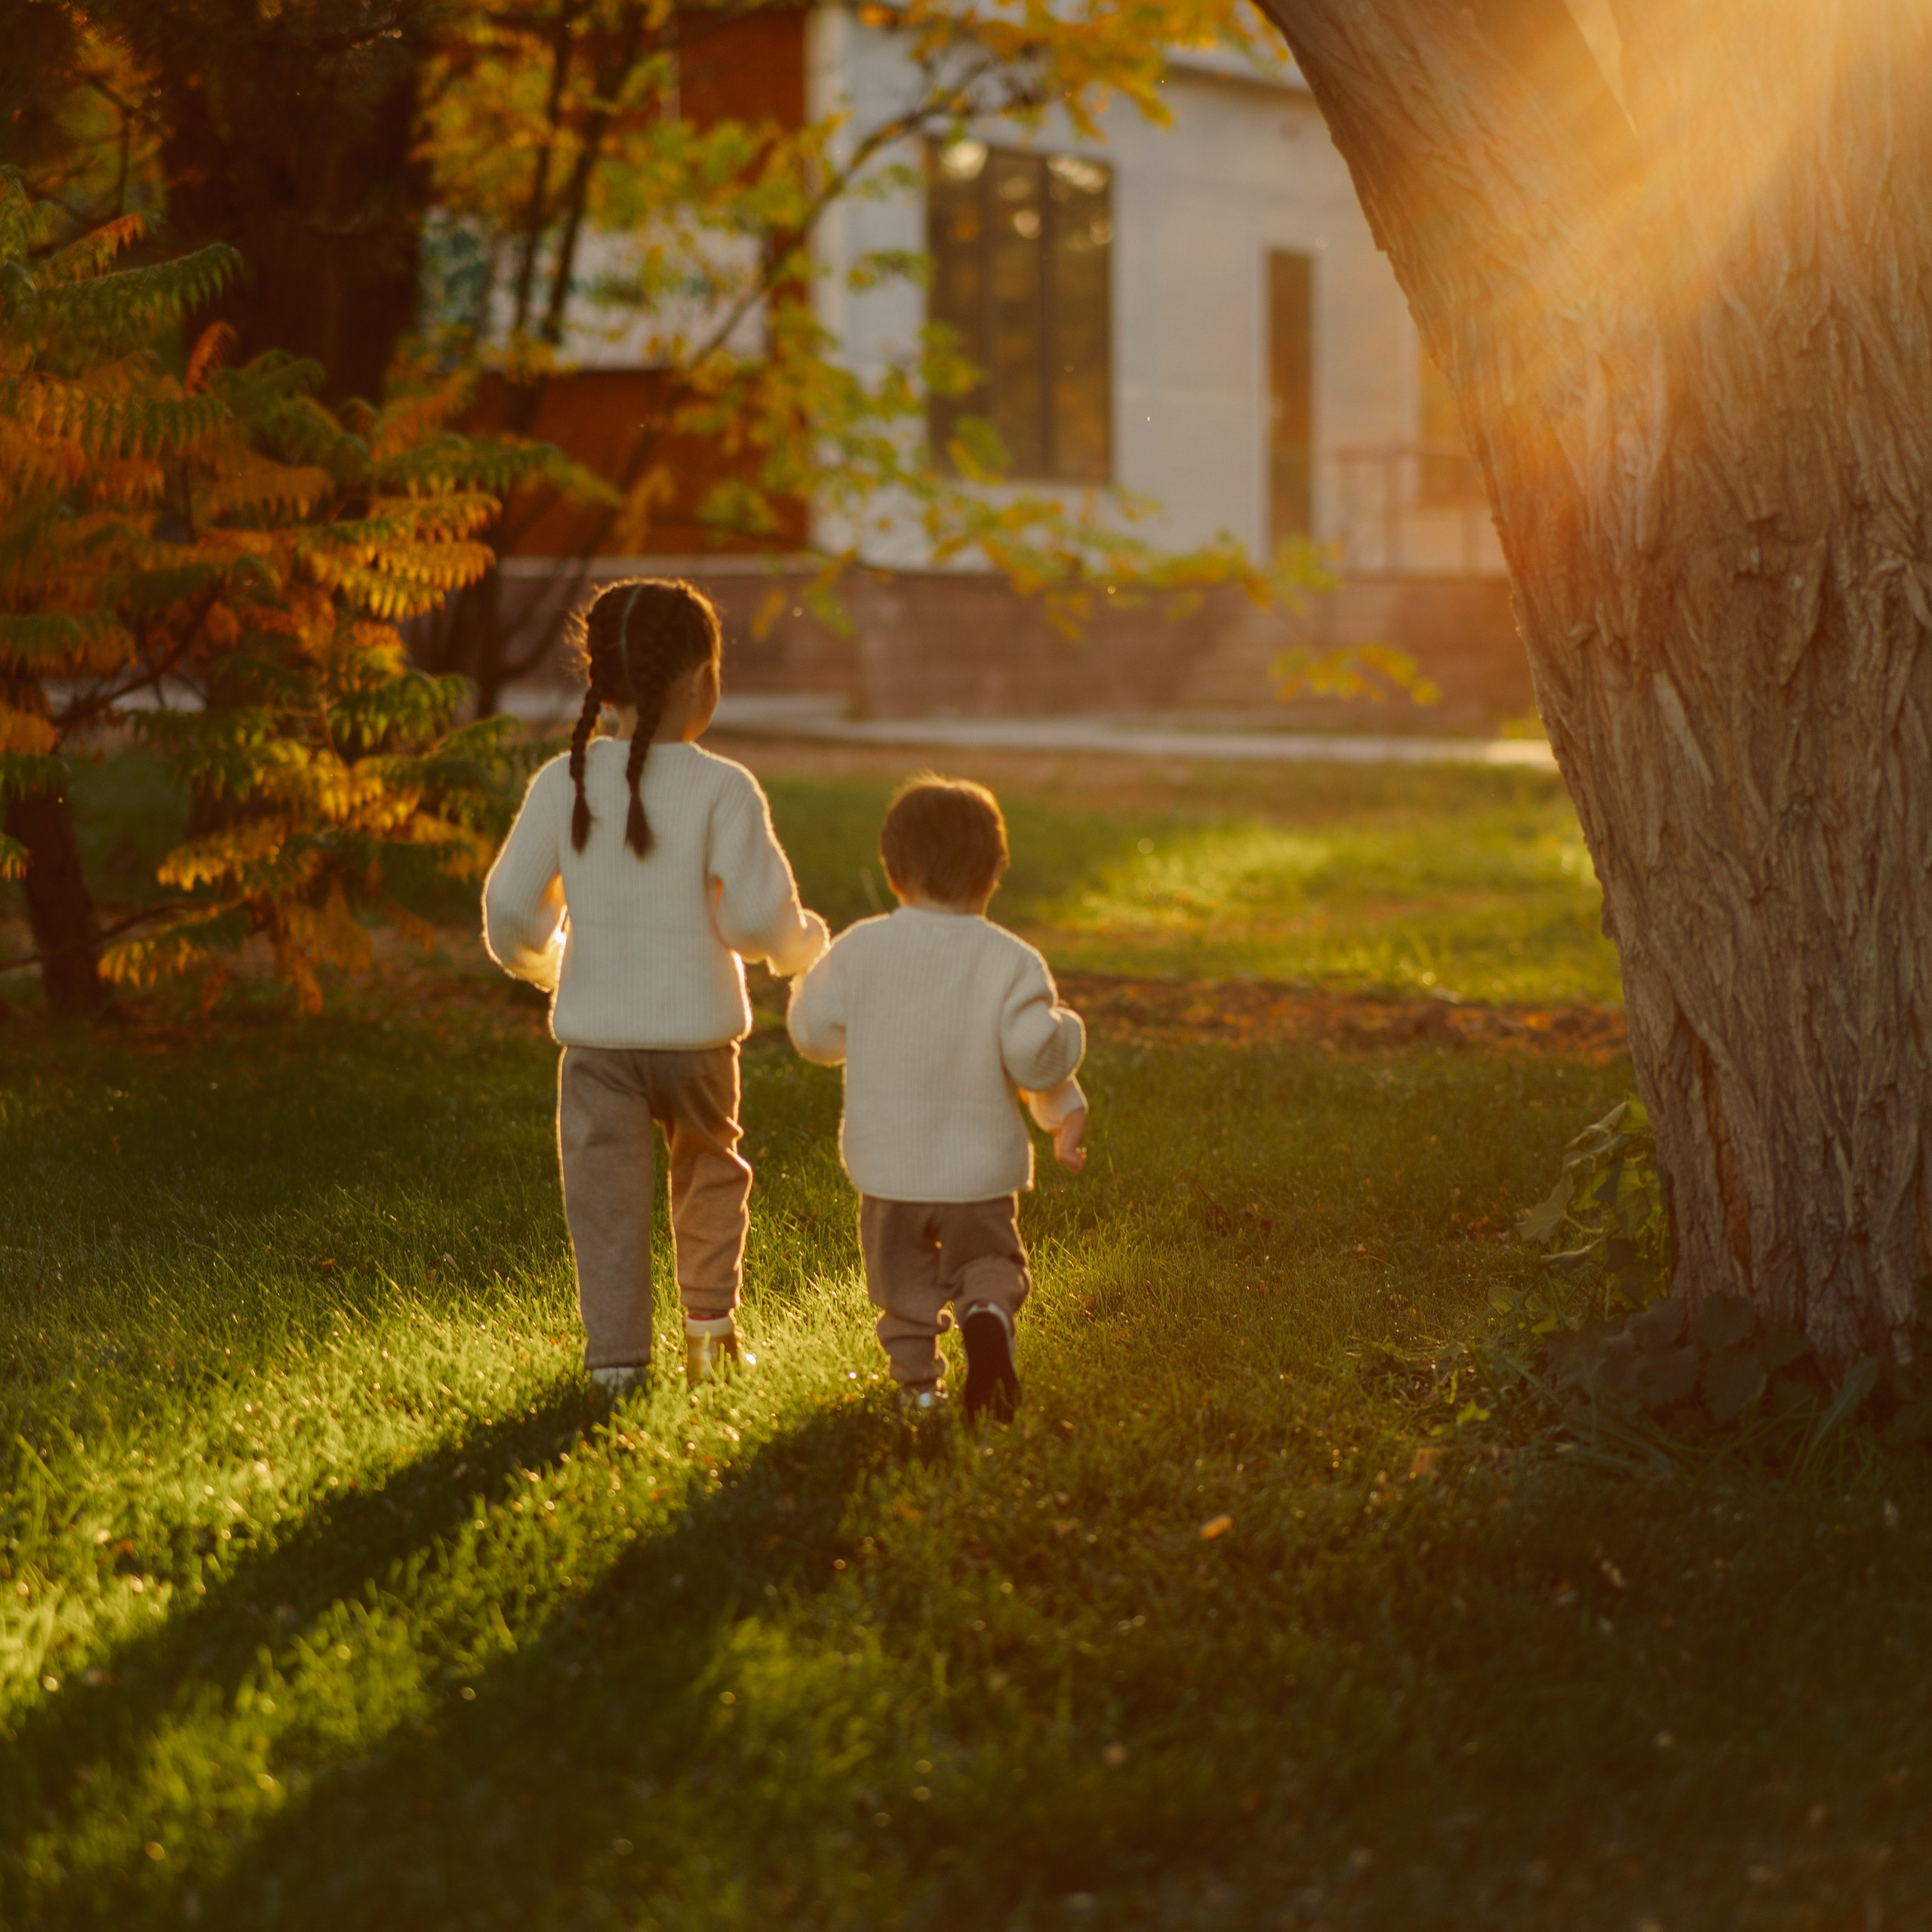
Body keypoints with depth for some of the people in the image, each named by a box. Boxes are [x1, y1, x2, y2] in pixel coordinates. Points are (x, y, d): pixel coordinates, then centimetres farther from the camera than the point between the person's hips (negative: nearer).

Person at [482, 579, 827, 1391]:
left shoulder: (563, 782, -4)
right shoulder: (722, 789, -13)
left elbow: (511, 906, -1)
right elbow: (758, 917, -15)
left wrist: (537, 961, 21)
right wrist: (803, 943, 8)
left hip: (594, 1034, 1)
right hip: (696, 1030, -1)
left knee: (606, 1200, 7)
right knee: (710, 1172, 24)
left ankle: (616, 1359, 5)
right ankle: (709, 1322, 30)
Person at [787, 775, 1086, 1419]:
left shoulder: (860, 948, -7)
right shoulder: (1010, 962, -11)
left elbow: (813, 1032, 2)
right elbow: (1035, 1054, -17)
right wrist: (1065, 1109, 3)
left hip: (888, 1165, 1)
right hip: (981, 1166, -1)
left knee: (902, 1274, 19)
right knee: (990, 1261, 17)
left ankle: (917, 1379, 11)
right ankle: (987, 1316, -13)